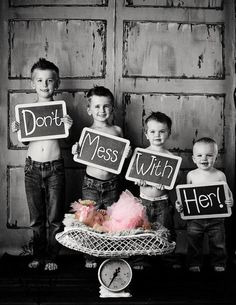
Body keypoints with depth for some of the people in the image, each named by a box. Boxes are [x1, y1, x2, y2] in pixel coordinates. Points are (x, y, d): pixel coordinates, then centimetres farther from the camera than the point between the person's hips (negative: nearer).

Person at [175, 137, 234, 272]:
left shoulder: (220, 175, -5)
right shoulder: (191, 175, -1)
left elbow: (228, 192, 4)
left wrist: (230, 201, -16)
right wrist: (180, 204, -6)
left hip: (216, 218, -1)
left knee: (218, 243, 11)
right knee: (194, 243, 11)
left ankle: (219, 264, 30)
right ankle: (194, 264, 29)